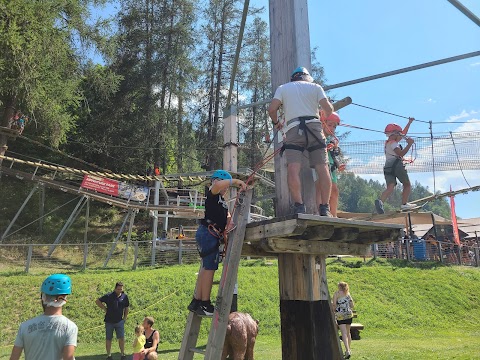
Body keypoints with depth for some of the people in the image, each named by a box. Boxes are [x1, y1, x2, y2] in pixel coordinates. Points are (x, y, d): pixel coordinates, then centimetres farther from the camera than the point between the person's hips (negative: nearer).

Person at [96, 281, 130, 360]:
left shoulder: (124, 297, -2)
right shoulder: (109, 296, -10)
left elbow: (126, 308, 11)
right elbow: (97, 301, -1)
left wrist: (124, 318, 7)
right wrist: (104, 308, -6)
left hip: (119, 321, 1)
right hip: (109, 321, -1)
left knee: (121, 338, -1)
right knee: (108, 339, 8)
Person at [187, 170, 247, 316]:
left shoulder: (222, 201, 25)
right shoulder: (212, 194, -4)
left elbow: (226, 217, 23)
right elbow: (217, 185, -26)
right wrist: (235, 181, -17)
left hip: (212, 235, 10)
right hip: (208, 233, -10)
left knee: (205, 268, 11)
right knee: (209, 268, -10)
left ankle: (196, 302, 17)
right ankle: (205, 304, -7)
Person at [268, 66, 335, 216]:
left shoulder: (283, 88, 18)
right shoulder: (315, 87, 19)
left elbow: (271, 109, 4)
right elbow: (328, 108, 5)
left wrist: (276, 122, 22)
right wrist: (326, 116, 27)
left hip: (293, 129, -1)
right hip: (314, 127, 1)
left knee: (293, 168, -12)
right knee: (322, 168, 0)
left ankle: (299, 206, -24)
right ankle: (325, 208, -4)